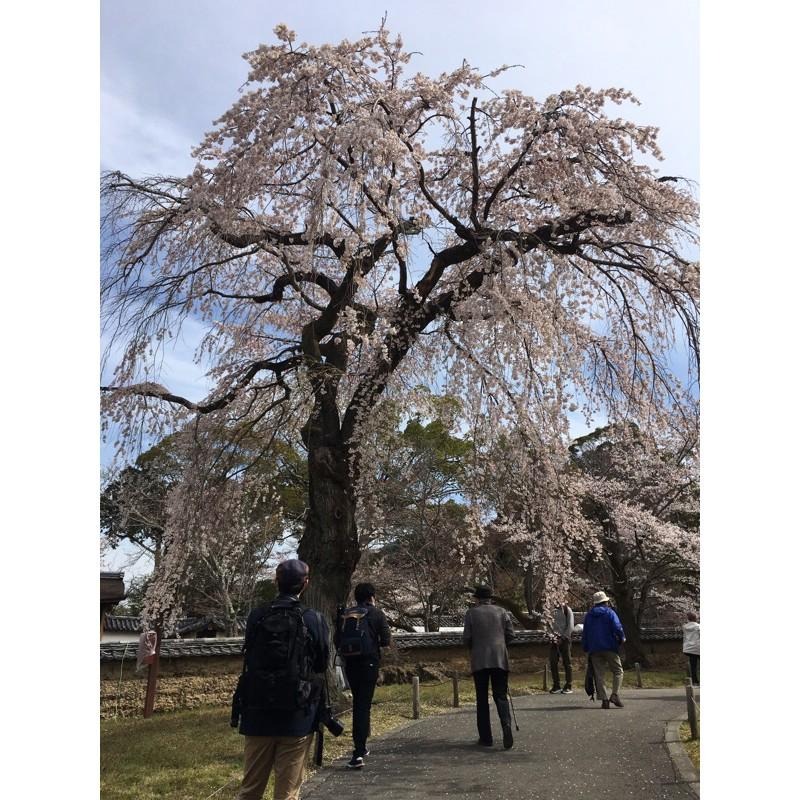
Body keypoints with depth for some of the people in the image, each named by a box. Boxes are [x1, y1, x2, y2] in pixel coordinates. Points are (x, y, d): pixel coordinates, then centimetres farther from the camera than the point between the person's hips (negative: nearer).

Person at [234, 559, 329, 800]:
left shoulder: (256, 616, -7)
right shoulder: (314, 620, -13)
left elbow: (249, 660, 6)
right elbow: (322, 665, -1)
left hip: (258, 715, 2)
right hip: (298, 718, -2)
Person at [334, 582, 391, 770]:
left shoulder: (345, 614, 6)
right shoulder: (376, 613, -3)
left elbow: (336, 640, 5)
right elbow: (386, 640, -6)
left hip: (350, 663, 4)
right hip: (369, 662, -4)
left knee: (358, 703, 20)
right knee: (363, 705, -3)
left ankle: (360, 747, 26)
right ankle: (358, 752, -12)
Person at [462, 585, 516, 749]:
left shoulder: (471, 613, 0)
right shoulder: (501, 612, 7)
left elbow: (467, 638, -3)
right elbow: (510, 635, 5)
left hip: (479, 660, -2)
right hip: (500, 659, 2)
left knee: (482, 699, 8)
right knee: (501, 696, 6)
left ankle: (486, 737, 9)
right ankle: (506, 725, -18)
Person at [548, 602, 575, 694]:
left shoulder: (567, 609, -3)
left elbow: (570, 627, -6)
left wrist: (562, 638, -10)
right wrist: (552, 634, -3)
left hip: (565, 639, -4)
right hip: (554, 640, 4)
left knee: (567, 662, 1)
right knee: (553, 662, 2)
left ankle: (568, 686, 9)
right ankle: (556, 685, 13)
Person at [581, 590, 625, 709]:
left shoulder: (589, 615, 14)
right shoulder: (609, 612, 0)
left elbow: (584, 634, 15)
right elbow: (617, 628, -12)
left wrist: (586, 648, 22)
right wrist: (622, 638, 6)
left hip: (594, 649, 3)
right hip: (610, 647, -3)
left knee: (599, 674, 4)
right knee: (617, 671, 6)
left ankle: (604, 699, -3)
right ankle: (615, 694, -10)